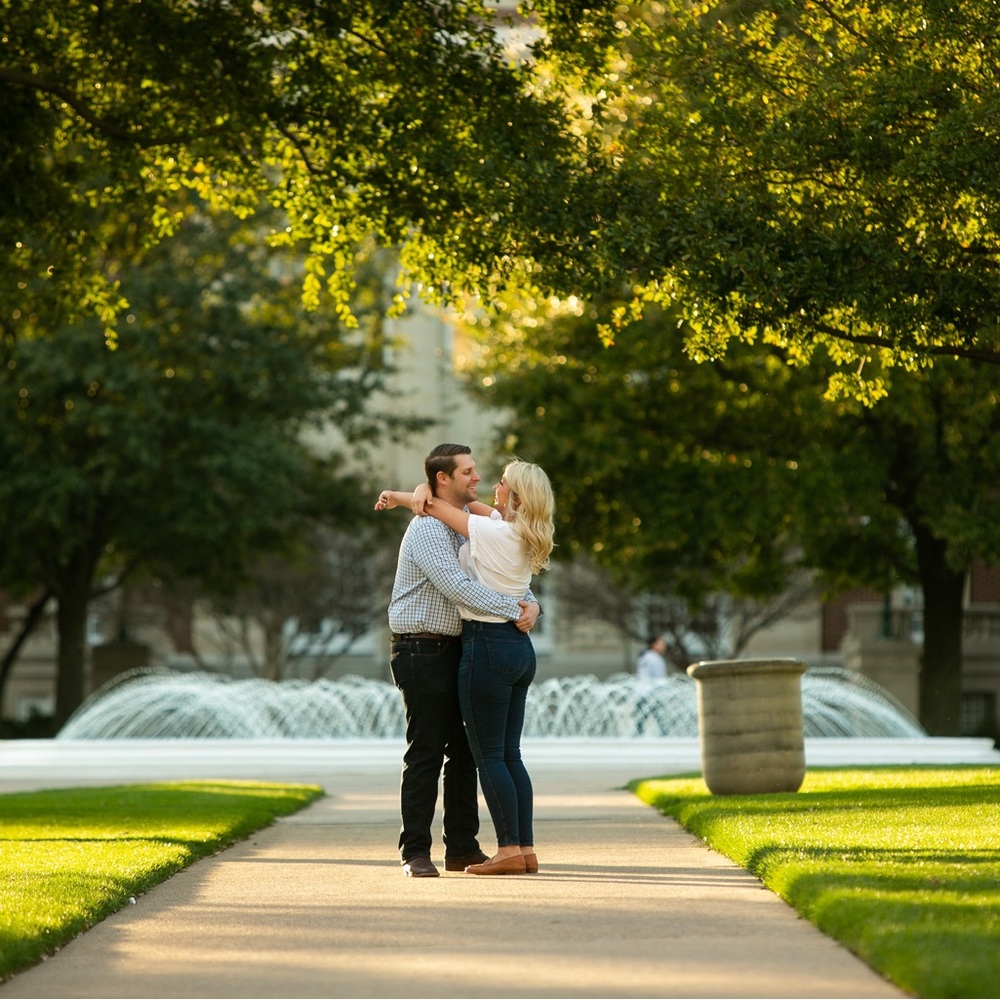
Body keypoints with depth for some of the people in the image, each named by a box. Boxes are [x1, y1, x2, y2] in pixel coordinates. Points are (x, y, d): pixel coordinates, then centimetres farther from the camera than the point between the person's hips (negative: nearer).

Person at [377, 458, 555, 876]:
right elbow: (470, 505, 16)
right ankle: (526, 849, 9)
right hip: (520, 648, 9)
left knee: (489, 756, -3)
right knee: (510, 755, 11)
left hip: (487, 645, -9)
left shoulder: (494, 533, -16)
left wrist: (397, 496, 12)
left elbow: (438, 509, -5)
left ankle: (510, 850, -4)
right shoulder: (522, 535, 9)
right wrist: (422, 492, 0)